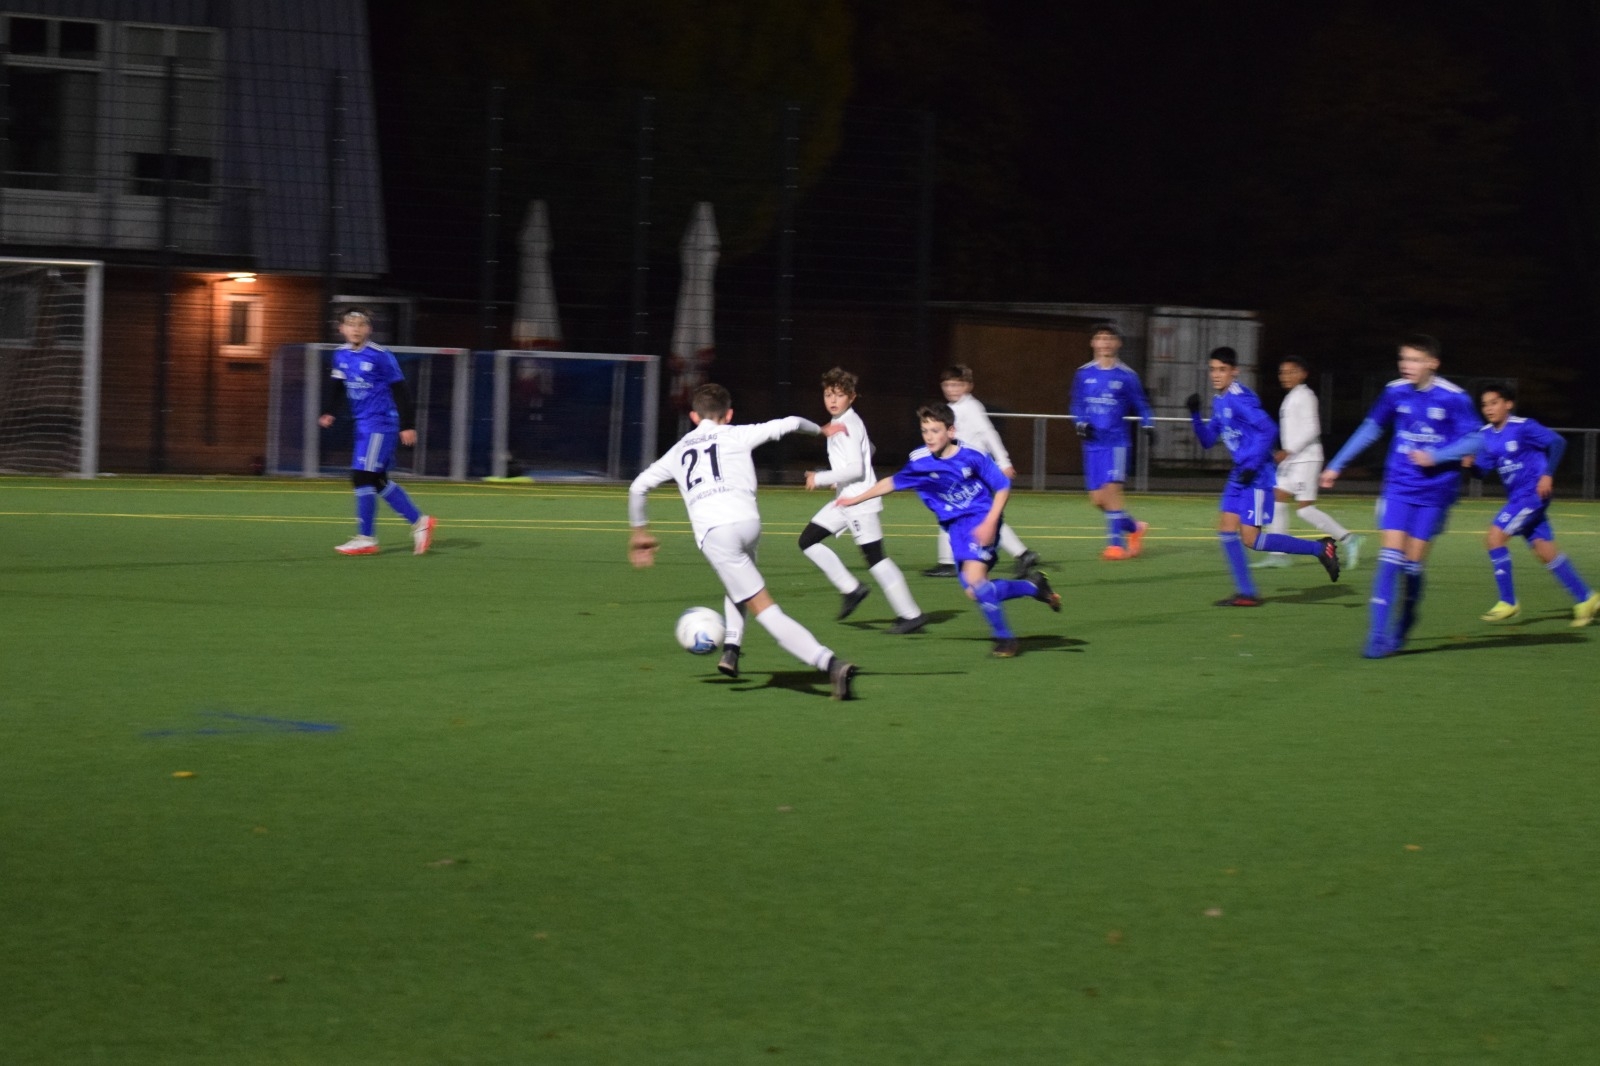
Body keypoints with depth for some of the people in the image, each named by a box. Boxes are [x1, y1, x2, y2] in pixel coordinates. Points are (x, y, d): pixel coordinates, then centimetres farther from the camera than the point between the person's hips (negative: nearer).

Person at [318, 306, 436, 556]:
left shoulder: (380, 356, -13)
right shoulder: (341, 355, 7)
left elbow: (400, 391, -10)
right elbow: (334, 386, 14)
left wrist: (408, 425, -11)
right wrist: (328, 413, -3)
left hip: (381, 422, -8)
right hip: (362, 424, 8)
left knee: (363, 476, -11)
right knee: (377, 480, 11)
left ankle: (366, 539, -5)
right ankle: (418, 521, 22)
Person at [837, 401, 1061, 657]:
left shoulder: (971, 456, -16)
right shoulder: (920, 462, -3)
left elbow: (1002, 487, -8)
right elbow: (892, 482, 14)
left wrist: (990, 523, -17)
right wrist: (856, 499, 17)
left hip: (982, 520, -5)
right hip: (956, 526, 5)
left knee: (974, 579, -24)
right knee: (975, 593, 0)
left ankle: (1004, 637, -5)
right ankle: (1033, 586, 25)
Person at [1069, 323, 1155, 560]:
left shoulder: (1126, 376, 0)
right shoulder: (1084, 374, 7)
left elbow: (1140, 404, 7)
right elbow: (1076, 405, 12)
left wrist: (1148, 425, -9)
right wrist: (1080, 423, -6)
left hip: (1116, 440, -4)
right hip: (1093, 443, 4)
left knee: (1112, 489, -18)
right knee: (1097, 498, 2)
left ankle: (1116, 542, -12)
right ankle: (1134, 527, 23)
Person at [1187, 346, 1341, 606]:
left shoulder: (1239, 397, -17)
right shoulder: (1219, 401, 13)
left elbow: (1268, 429, -24)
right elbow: (1207, 440, 17)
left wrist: (1252, 465, -23)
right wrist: (1195, 415, 2)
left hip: (1256, 475, -9)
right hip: (1239, 474, 9)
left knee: (1251, 539, -10)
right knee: (1226, 528, 4)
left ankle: (1320, 548, -1)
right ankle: (1246, 593, 10)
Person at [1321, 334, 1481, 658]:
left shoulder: (1454, 398, -11)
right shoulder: (1395, 392, -1)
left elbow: (1472, 441, -8)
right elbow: (1370, 429, 13)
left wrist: (1435, 456, -22)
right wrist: (1336, 466, 16)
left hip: (1435, 491, -2)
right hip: (1398, 486, 2)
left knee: (1413, 563, 1)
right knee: (1390, 555, -12)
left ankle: (1403, 628, 24)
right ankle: (1378, 634, -12)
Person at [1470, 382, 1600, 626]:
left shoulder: (1522, 427, -14)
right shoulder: (1486, 434, 6)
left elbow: (1557, 442, -14)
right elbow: (1484, 466, 4)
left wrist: (1548, 474, -20)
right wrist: (1470, 462, -18)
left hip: (1532, 493, -8)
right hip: (1516, 496, 8)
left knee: (1495, 536, -15)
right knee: (1544, 550, 8)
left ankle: (1508, 602, -6)